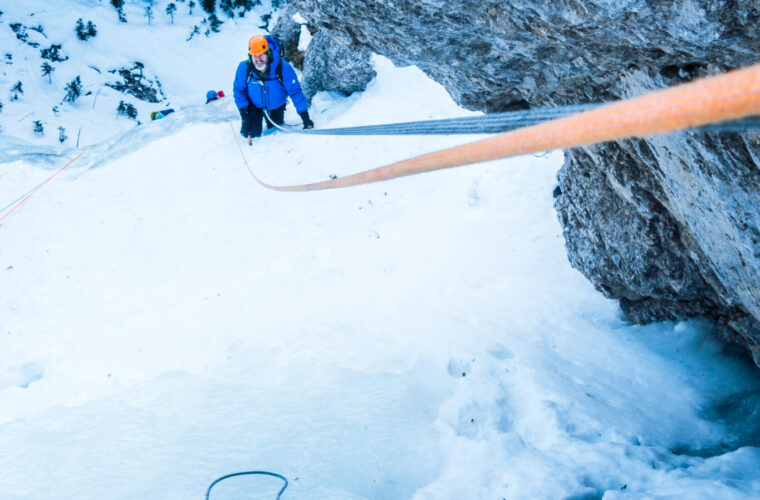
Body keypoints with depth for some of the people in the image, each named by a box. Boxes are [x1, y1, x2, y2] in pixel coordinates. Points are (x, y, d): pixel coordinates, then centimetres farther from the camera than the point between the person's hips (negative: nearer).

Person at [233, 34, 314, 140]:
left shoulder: (283, 67, -32)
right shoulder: (244, 68, -28)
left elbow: (295, 92, -28)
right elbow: (239, 90, -12)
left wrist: (305, 117, -30)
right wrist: (243, 112, -18)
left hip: (276, 106, 0)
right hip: (254, 105, 0)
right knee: (251, 133, -8)